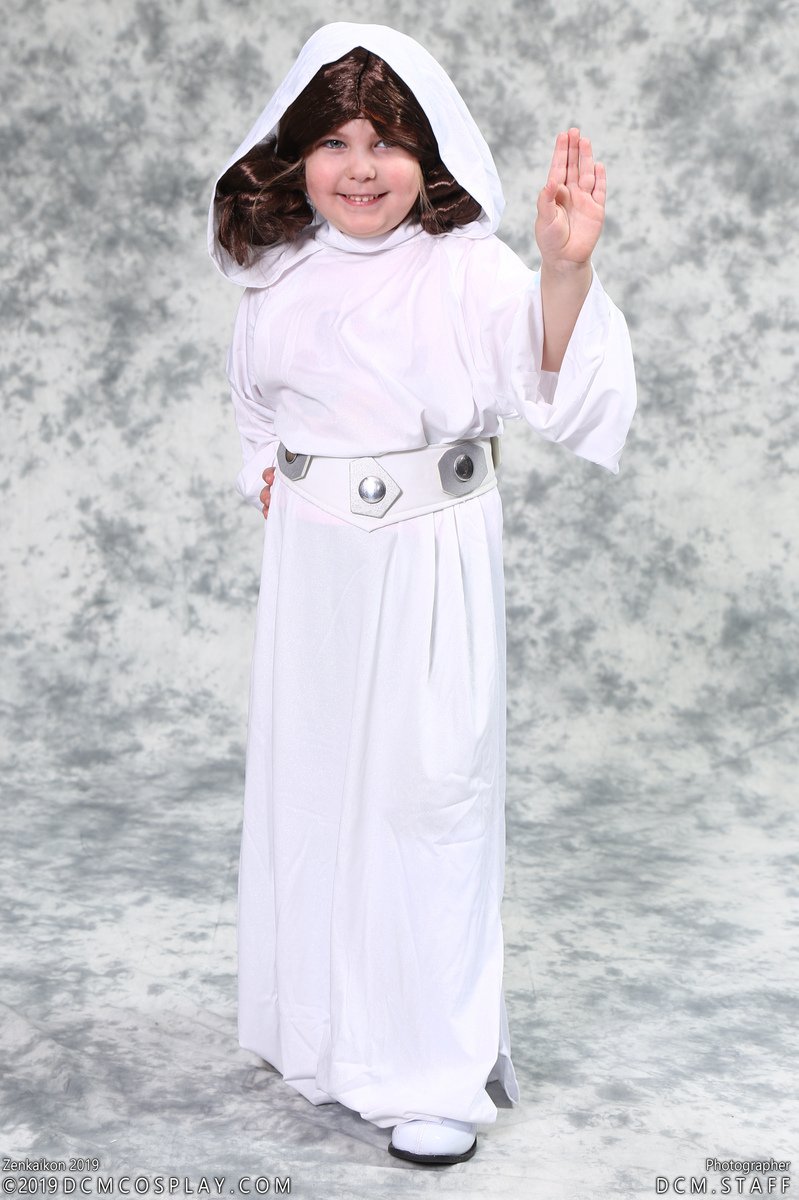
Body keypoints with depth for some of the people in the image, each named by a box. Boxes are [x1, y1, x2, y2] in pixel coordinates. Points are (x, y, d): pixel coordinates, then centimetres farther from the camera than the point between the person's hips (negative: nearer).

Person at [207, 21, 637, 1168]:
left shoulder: (466, 268, -12)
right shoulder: (279, 272, 5)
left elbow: (546, 369, -29)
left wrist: (566, 265, -45)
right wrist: (272, 480, 10)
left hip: (430, 561, -5)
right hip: (311, 559, 6)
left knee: (427, 790, -1)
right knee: (309, 781, 15)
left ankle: (440, 1069, 14)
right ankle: (323, 1025, 36)